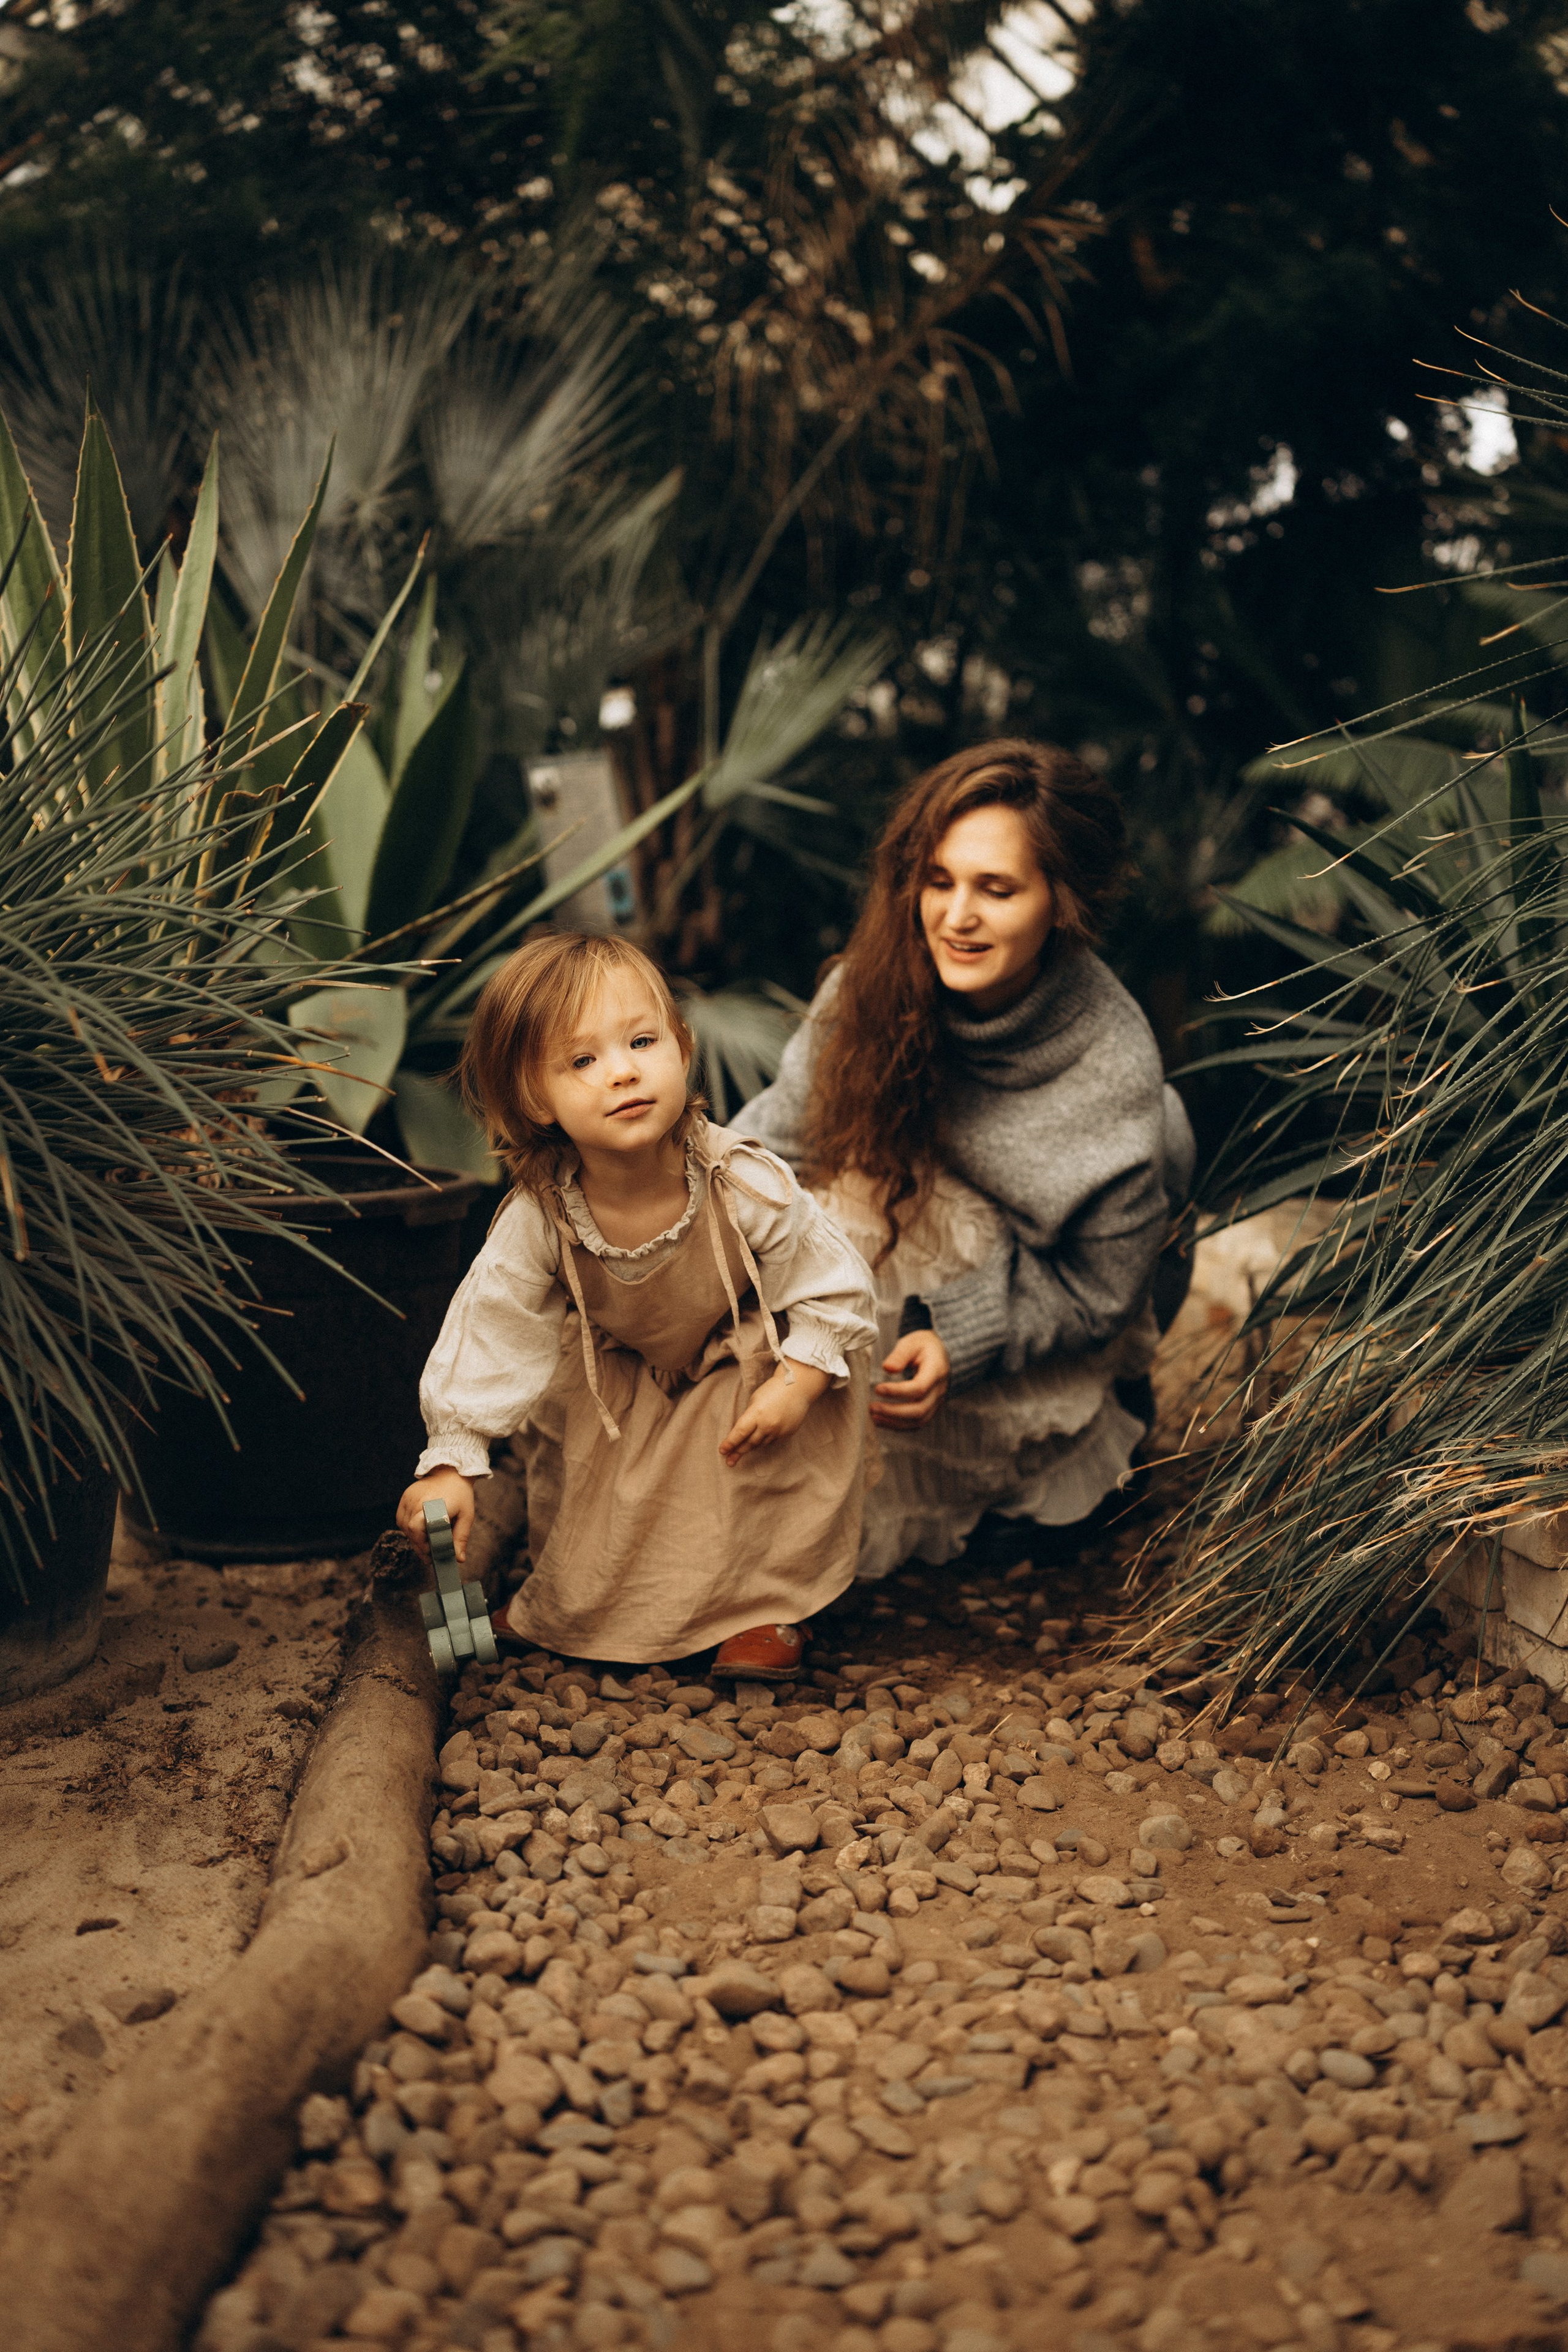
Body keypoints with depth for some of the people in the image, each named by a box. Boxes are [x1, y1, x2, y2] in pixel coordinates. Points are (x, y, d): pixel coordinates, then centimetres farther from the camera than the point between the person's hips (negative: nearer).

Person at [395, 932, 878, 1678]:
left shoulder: (749, 1188, -34)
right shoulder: (538, 1223, -31)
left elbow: (834, 1290, -20)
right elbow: (486, 1342, -21)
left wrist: (796, 1386, -31)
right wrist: (450, 1464, -26)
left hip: (743, 1357, -2)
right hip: (620, 1376, 3)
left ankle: (769, 1601, -7)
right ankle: (566, 1595, 22)